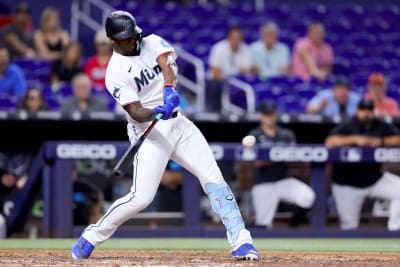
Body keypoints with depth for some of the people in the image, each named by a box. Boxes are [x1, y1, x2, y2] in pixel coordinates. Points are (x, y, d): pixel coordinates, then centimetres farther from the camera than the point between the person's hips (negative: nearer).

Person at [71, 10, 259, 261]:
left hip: (178, 123, 5)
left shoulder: (152, 43, 3)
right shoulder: (116, 73, -11)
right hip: (149, 132, -5)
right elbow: (135, 112, -19)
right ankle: (91, 236, 5)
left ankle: (241, 241, -3)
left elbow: (167, 63, -18)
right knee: (141, 197, -14)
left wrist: (169, 90, -38)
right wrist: (156, 113, -40)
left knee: (213, 178, -4)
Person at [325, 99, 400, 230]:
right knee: (348, 224, -6)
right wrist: (355, 139, -29)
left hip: (375, 179, 3)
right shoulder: (347, 126, -7)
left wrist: (381, 141, -19)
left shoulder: (382, 127, 3)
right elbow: (329, 142, -22)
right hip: (347, 185, -3)